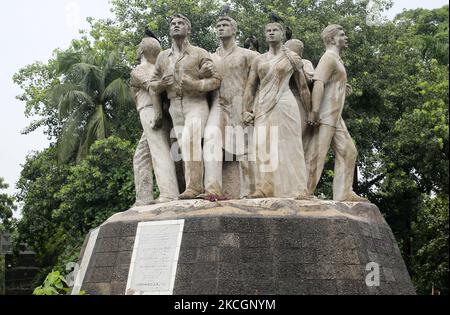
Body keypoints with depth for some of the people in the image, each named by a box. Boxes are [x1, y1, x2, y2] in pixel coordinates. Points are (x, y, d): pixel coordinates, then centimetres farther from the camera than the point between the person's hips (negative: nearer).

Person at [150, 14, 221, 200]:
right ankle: (198, 187, 7)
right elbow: (153, 84, 18)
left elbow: (216, 79, -4)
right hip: (175, 107, 5)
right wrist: (161, 83, -6)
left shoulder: (199, 53, 0)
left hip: (196, 103, -5)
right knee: (186, 147, 3)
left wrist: (195, 85, -20)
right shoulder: (163, 57, 13)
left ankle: (193, 186, -22)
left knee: (189, 141, -23)